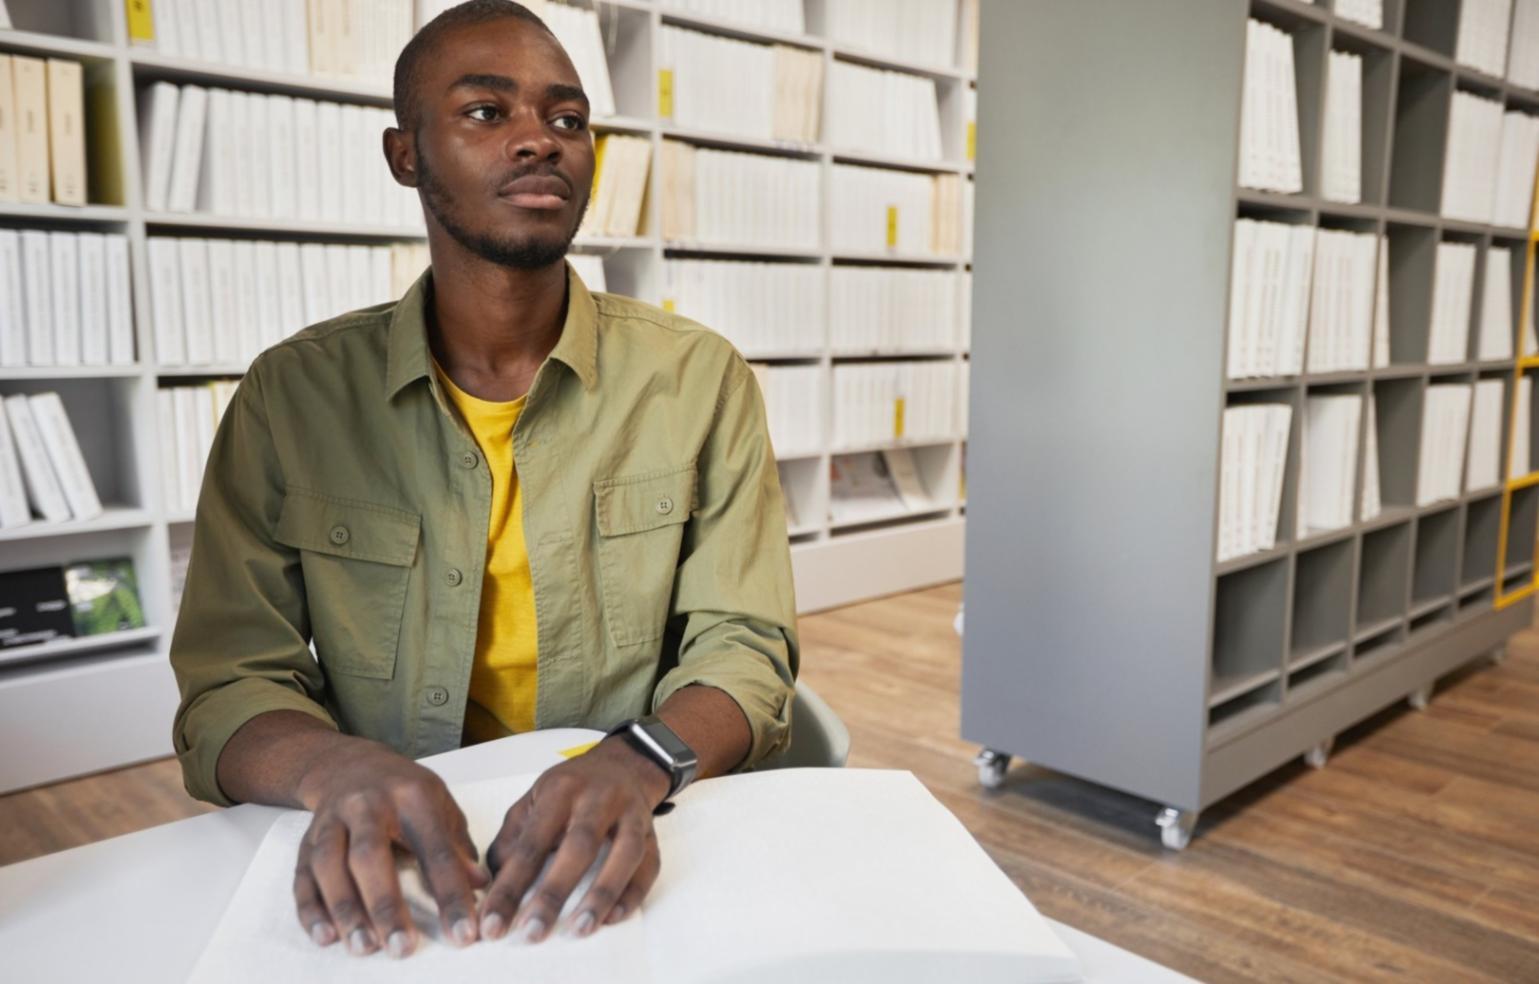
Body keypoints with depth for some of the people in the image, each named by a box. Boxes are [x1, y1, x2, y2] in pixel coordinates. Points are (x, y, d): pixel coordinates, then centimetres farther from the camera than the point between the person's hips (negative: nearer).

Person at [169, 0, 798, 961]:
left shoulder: (701, 378, -1)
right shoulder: (294, 395, 0)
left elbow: (743, 648, -4)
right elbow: (230, 685, -1)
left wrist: (638, 763, -25)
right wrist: (342, 770, -24)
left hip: (633, 867, 0)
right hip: (396, 879, 1)